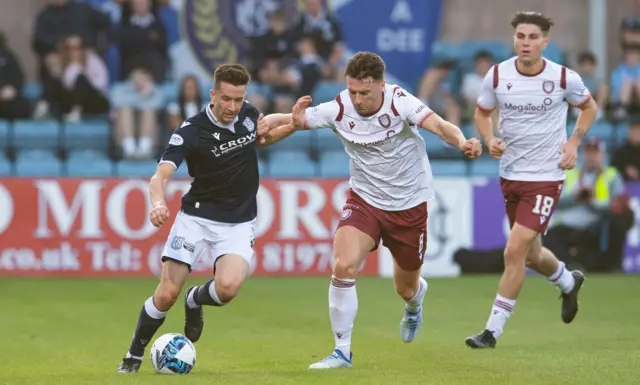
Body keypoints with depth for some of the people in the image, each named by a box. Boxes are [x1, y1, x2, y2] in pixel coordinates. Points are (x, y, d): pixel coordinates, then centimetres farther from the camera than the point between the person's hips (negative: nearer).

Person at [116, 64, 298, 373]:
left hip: (238, 223, 2)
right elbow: (161, 176, -28)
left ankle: (195, 300, 12)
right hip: (196, 217, -2)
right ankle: (134, 355, 16)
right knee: (167, 294, -10)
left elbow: (265, 137, 21)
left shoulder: (248, 114, -3)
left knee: (228, 287, -25)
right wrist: (158, 202, -50)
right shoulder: (191, 131, -18)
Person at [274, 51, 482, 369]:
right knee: (344, 266, -24)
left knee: (406, 289, 14)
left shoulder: (400, 102, -23)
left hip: (410, 205, -1)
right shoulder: (339, 109, -17)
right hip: (365, 200, 1)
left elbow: (438, 125, -36)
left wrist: (462, 141, -58)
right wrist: (297, 118, -39)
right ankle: (342, 351, -11)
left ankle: (416, 299, 56)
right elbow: (298, 121, -14)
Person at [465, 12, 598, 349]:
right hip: (510, 175, 4)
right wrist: (489, 140, -8)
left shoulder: (564, 78, -10)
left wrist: (574, 142, -4)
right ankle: (568, 282, 51)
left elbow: (589, 106, 9)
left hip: (546, 178, -4)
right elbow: (482, 112, 12)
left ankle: (492, 330, -5)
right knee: (530, 255, 17)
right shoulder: (497, 75, -5)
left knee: (515, 251, -14)